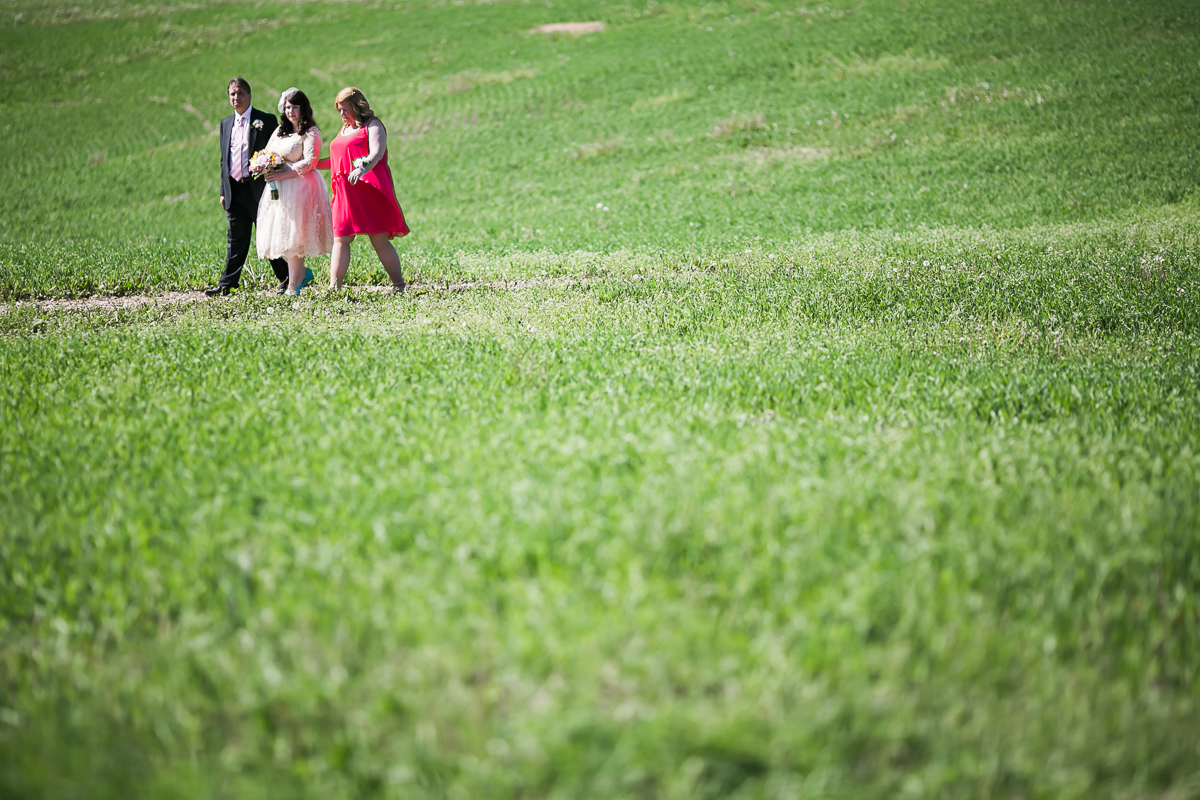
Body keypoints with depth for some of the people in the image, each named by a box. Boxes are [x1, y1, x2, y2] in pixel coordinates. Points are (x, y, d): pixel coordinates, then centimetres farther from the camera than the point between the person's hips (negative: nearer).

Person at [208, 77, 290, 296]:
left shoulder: (266, 121, -2)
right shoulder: (226, 124, 15)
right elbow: (224, 160, 19)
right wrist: (223, 191, 13)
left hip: (258, 188, -5)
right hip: (235, 190, 5)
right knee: (235, 240, 7)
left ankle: (286, 280, 11)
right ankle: (227, 284, 8)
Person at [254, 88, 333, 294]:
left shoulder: (311, 132, -5)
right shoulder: (280, 131, 17)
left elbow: (310, 162, -15)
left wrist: (283, 174, -20)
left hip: (299, 187, -7)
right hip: (278, 191, 7)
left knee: (292, 237, -8)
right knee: (279, 236, 3)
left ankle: (293, 286, -2)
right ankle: (302, 273, 21)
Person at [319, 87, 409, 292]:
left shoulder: (372, 125, -1)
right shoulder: (344, 130, 23)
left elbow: (376, 153, -17)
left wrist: (362, 168, -36)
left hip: (369, 190, -7)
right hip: (345, 194, 7)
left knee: (380, 241, -6)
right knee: (340, 240, 0)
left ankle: (399, 285, 2)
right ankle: (333, 288, -1)